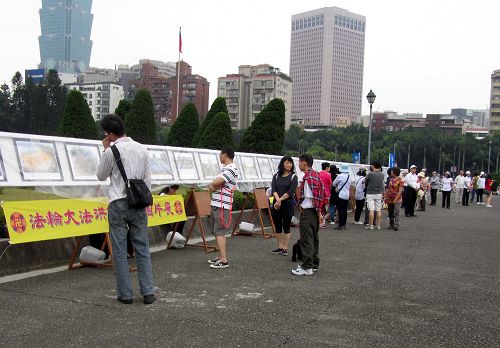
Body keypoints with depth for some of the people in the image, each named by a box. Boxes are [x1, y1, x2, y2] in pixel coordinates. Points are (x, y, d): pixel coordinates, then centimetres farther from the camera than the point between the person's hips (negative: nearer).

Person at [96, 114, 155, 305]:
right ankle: (148, 292, 8)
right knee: (142, 250, 8)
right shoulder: (142, 149, 5)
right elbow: (147, 179, 9)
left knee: (120, 252, 4)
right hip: (138, 203, 4)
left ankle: (125, 294, 8)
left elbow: (101, 176, 7)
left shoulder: (111, 151, -8)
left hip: (118, 204, -4)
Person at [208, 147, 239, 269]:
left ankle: (224, 260, -8)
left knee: (219, 232, -9)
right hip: (216, 204, 10)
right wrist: (214, 186, -8)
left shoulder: (231, 169, -15)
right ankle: (221, 256, 23)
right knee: (217, 232, 15)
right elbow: (213, 185, 14)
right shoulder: (225, 168, 18)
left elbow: (215, 183, -25)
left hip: (222, 206, -10)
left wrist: (214, 185, -3)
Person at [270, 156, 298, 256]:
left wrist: (281, 199, -15)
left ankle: (285, 248, 4)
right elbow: (273, 189, -3)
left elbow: (291, 192, -10)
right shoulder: (276, 176, 9)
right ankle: (280, 247, 18)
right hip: (276, 204, 4)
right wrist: (277, 199, -20)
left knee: (286, 227, 0)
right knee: (278, 227, 8)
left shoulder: (293, 177, 0)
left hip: (288, 204, -4)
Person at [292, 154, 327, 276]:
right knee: (314, 238, 15)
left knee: (306, 239, -7)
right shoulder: (316, 175, 13)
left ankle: (307, 267, -5)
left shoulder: (308, 177, -17)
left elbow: (310, 197, -23)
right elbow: (323, 194, 14)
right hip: (315, 211, 10)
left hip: (308, 211, -10)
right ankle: (314, 263, 24)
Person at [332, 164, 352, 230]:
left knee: (340, 210, -3)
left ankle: (341, 225, -4)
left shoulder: (340, 176, -13)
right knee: (345, 210, 11)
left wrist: (337, 186, 21)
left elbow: (334, 184, -1)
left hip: (341, 195, -6)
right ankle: (344, 224, 16)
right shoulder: (349, 176, 5)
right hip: (347, 195, 6)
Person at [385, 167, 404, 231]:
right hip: (389, 199, 7)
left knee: (396, 212, -11)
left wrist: (395, 199, -21)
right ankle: (391, 224, 22)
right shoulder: (391, 179, 13)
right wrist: (386, 197, 9)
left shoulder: (400, 180, -9)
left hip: (396, 200, -7)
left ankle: (396, 225, -12)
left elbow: (400, 191, -14)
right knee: (390, 212, 11)